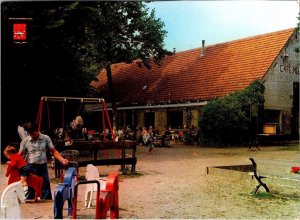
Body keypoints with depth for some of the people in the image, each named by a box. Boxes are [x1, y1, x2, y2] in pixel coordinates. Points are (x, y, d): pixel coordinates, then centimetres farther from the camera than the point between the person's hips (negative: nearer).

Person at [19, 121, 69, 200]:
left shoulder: (46, 138, -3)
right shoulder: (25, 141, 0)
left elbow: (53, 151, -1)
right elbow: (20, 155, 2)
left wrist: (62, 160, -15)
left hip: (42, 167, -1)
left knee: (45, 189, 2)